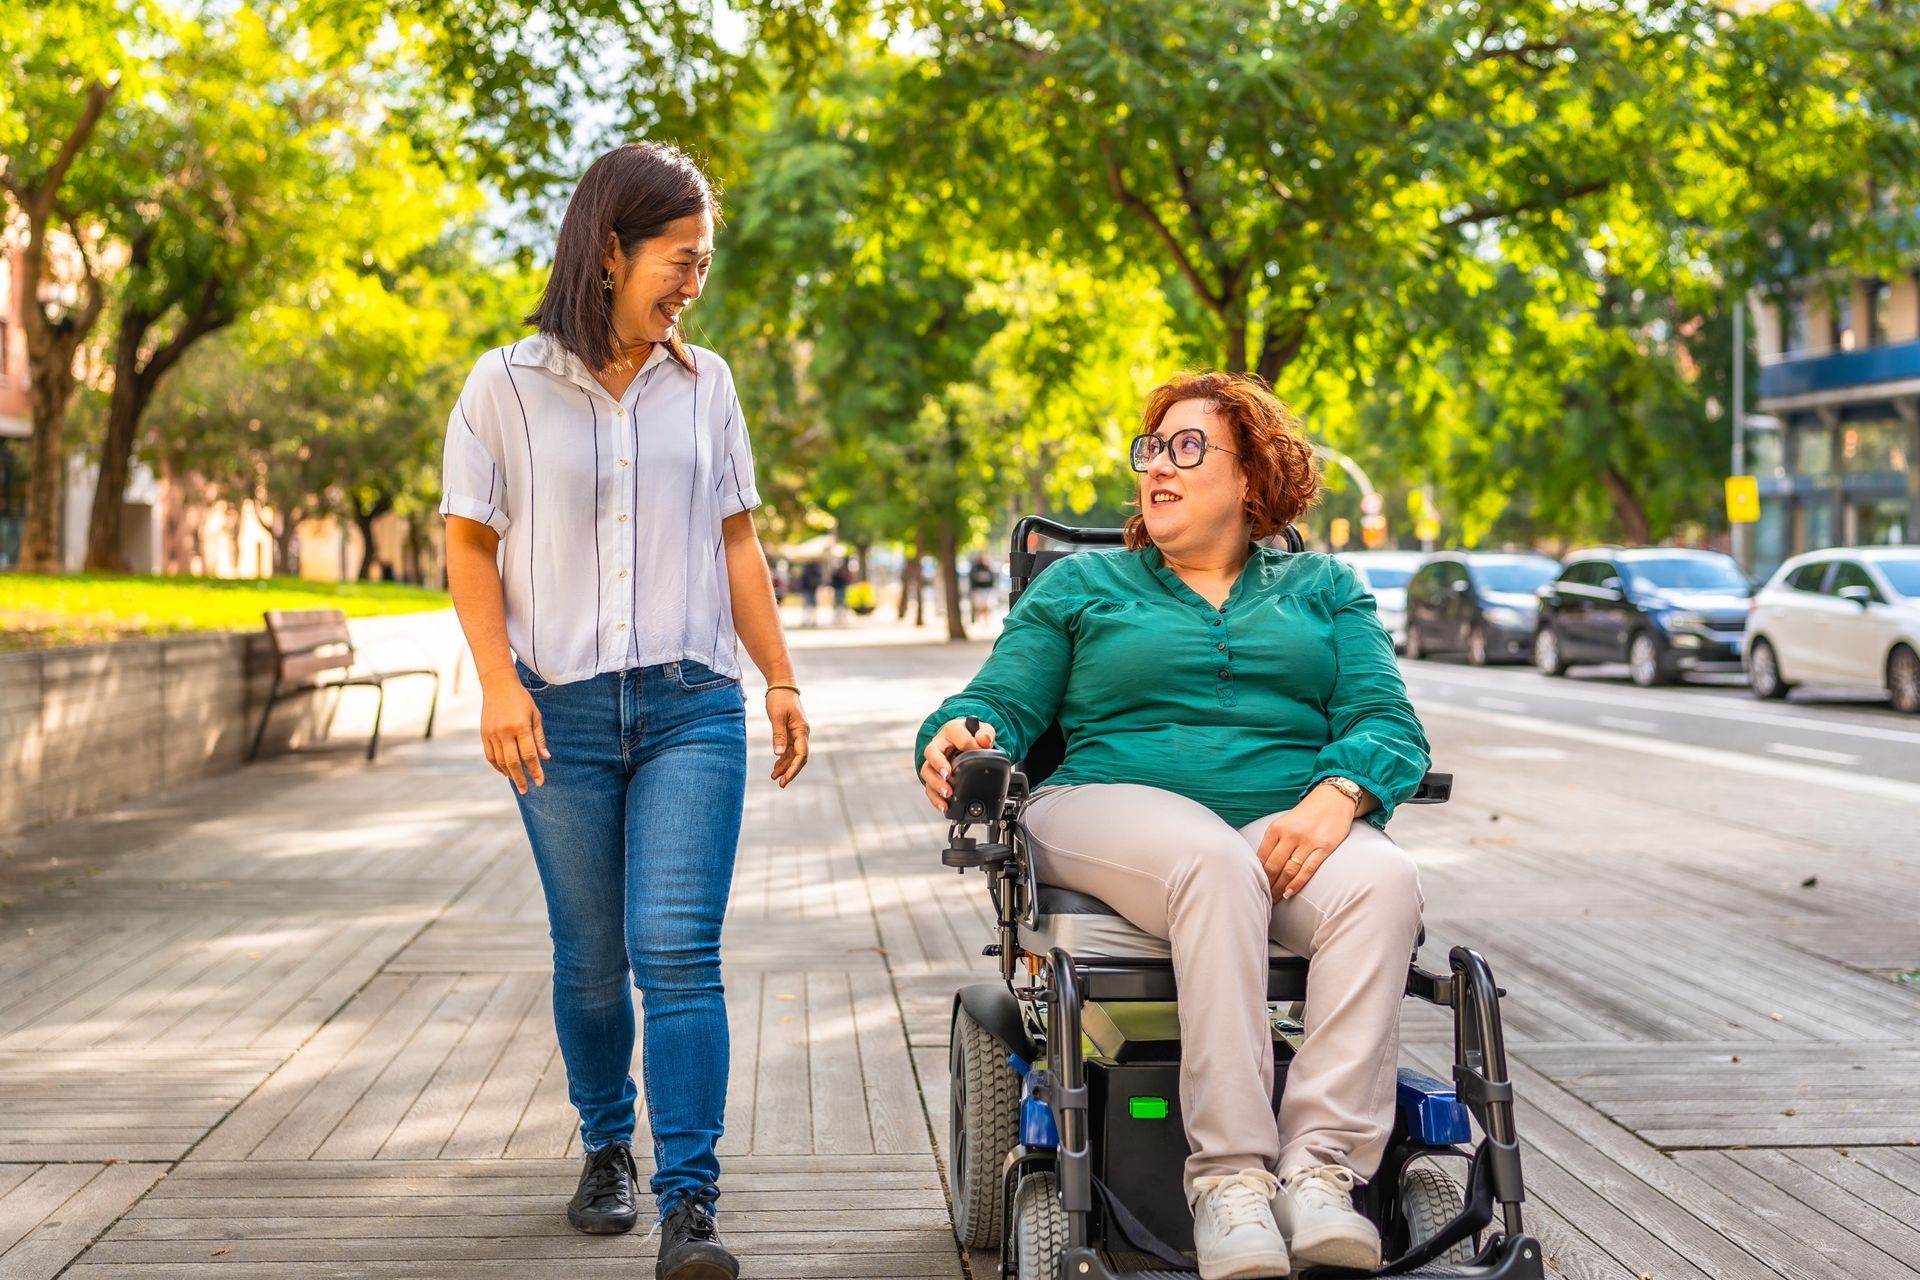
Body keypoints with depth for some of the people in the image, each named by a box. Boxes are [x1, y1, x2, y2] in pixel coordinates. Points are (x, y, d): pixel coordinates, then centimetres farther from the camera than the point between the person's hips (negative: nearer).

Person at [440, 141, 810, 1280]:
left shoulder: (704, 383, 10)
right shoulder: (507, 387, 2)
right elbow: (471, 548, 3)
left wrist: (783, 681, 11)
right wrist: (500, 686, -9)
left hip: (691, 708, 1)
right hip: (562, 713, -1)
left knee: (678, 952, -11)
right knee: (592, 960, 9)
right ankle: (607, 1150, 31)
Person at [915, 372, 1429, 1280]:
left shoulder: (1323, 589, 22)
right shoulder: (1081, 585, 23)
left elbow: (1389, 724, 8)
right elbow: (1003, 703, 12)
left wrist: (1335, 798, -14)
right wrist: (958, 738, -13)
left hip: (1292, 825, 2)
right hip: (1115, 809, -1)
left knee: (1384, 882, -33)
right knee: (1216, 862, -37)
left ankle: (1321, 1164, -38)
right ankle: (1227, 1175, -39)